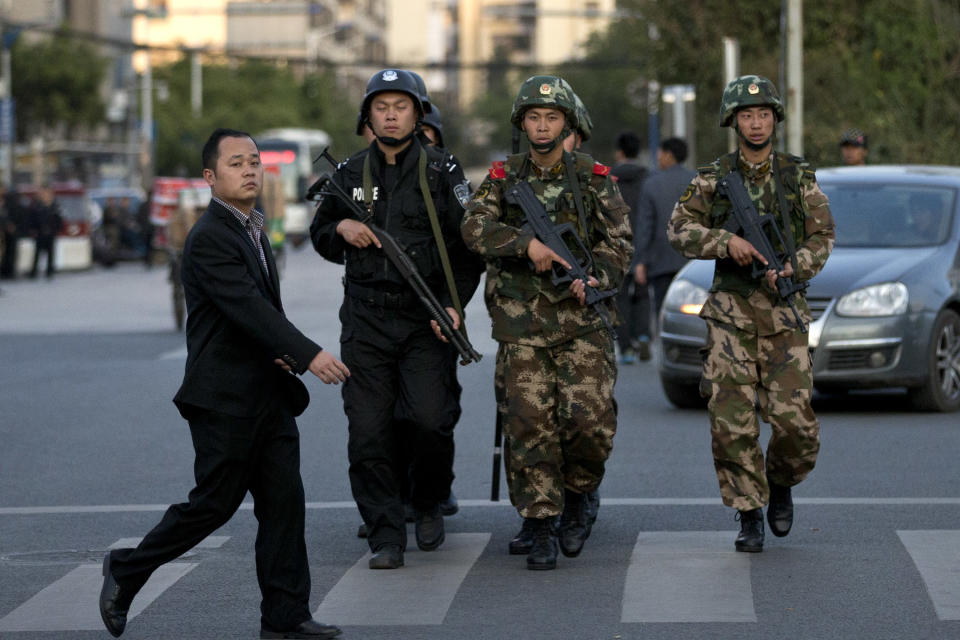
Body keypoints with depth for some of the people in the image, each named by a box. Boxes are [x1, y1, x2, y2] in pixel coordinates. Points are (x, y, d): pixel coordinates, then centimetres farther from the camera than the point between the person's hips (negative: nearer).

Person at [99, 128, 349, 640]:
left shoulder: (251, 229, 15)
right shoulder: (209, 238, -15)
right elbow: (248, 307, -26)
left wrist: (282, 354, 3)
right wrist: (308, 354, -34)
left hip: (268, 395, 8)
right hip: (225, 399, -8)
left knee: (284, 501, 3)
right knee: (215, 503, 0)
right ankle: (127, 570, 18)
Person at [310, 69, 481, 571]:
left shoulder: (442, 172, 2)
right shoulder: (348, 175, 10)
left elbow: (467, 245, 1)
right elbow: (320, 237, 22)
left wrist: (453, 304, -10)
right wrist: (340, 229, -1)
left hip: (426, 319, -2)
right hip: (366, 321, 2)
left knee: (431, 418, -14)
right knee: (370, 430, -3)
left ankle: (428, 504, 13)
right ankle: (385, 535, 4)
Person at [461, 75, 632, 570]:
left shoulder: (593, 179, 9)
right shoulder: (504, 178, 10)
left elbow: (619, 241, 5)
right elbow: (475, 227, -5)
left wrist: (596, 278, -14)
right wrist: (527, 243, -20)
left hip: (581, 319, 0)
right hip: (521, 322, 1)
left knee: (590, 418, -12)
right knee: (529, 423, -6)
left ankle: (579, 493, 16)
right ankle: (540, 522, 5)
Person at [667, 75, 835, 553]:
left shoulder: (799, 177, 7)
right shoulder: (712, 179, 6)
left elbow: (822, 236, 6)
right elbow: (680, 230, -1)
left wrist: (794, 267, -13)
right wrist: (727, 241, -16)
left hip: (784, 314, 0)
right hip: (731, 313, 0)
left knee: (796, 423, -7)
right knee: (732, 423, -7)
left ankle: (779, 483, 24)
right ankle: (749, 516, 6)